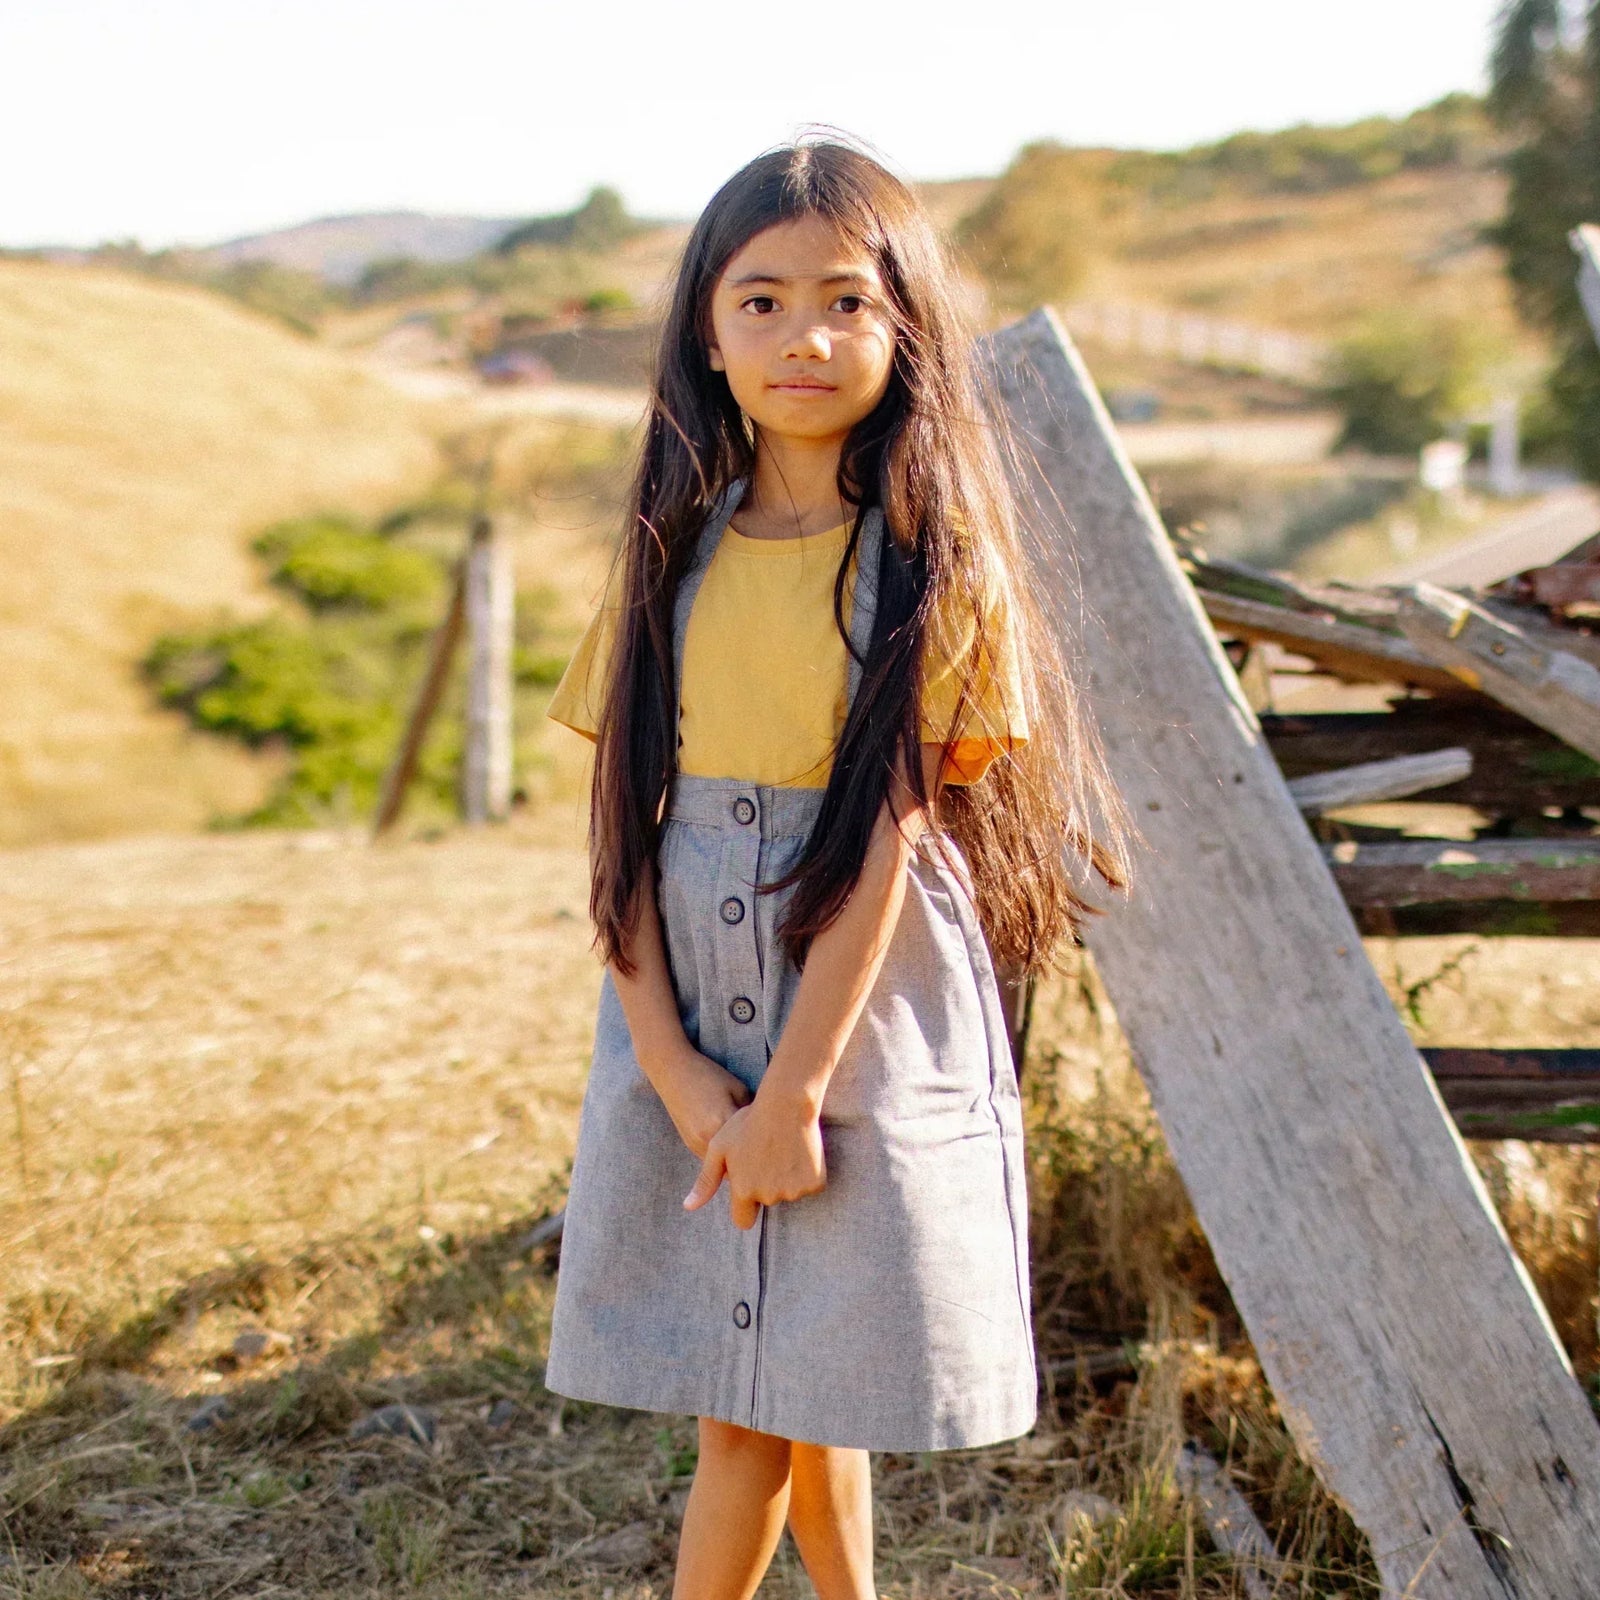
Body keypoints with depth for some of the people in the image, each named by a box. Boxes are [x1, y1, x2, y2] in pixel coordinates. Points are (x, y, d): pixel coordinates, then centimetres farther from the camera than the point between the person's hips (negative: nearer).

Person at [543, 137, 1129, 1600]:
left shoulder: (934, 558, -6)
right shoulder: (676, 550, 5)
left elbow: (891, 832, -13)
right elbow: (618, 812, 1)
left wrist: (792, 1091, -17)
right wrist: (668, 1058, -10)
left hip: (869, 1027, -3)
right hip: (685, 1035, 4)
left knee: (801, 1395, 4)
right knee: (757, 1405, 11)